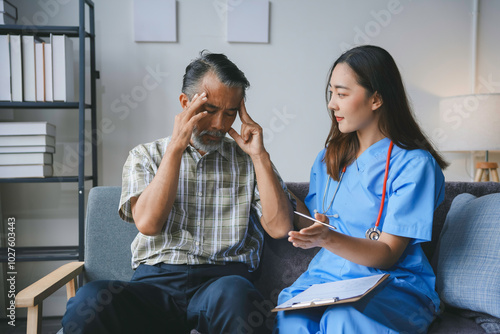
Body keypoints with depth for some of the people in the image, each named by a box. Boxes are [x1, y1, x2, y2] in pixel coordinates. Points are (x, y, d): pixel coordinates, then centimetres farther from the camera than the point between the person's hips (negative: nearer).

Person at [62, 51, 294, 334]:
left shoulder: (248, 161, 14)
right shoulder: (145, 156, 13)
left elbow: (280, 227, 2)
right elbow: (148, 223, -5)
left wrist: (259, 155, -2)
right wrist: (177, 145, -7)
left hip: (223, 280, 0)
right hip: (156, 281, 1)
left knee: (234, 294, -36)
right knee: (90, 300, -29)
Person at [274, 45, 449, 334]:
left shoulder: (415, 164, -7)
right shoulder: (329, 158, 13)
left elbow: (388, 255, -10)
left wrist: (329, 239, -28)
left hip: (393, 285, -3)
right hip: (325, 275, 4)